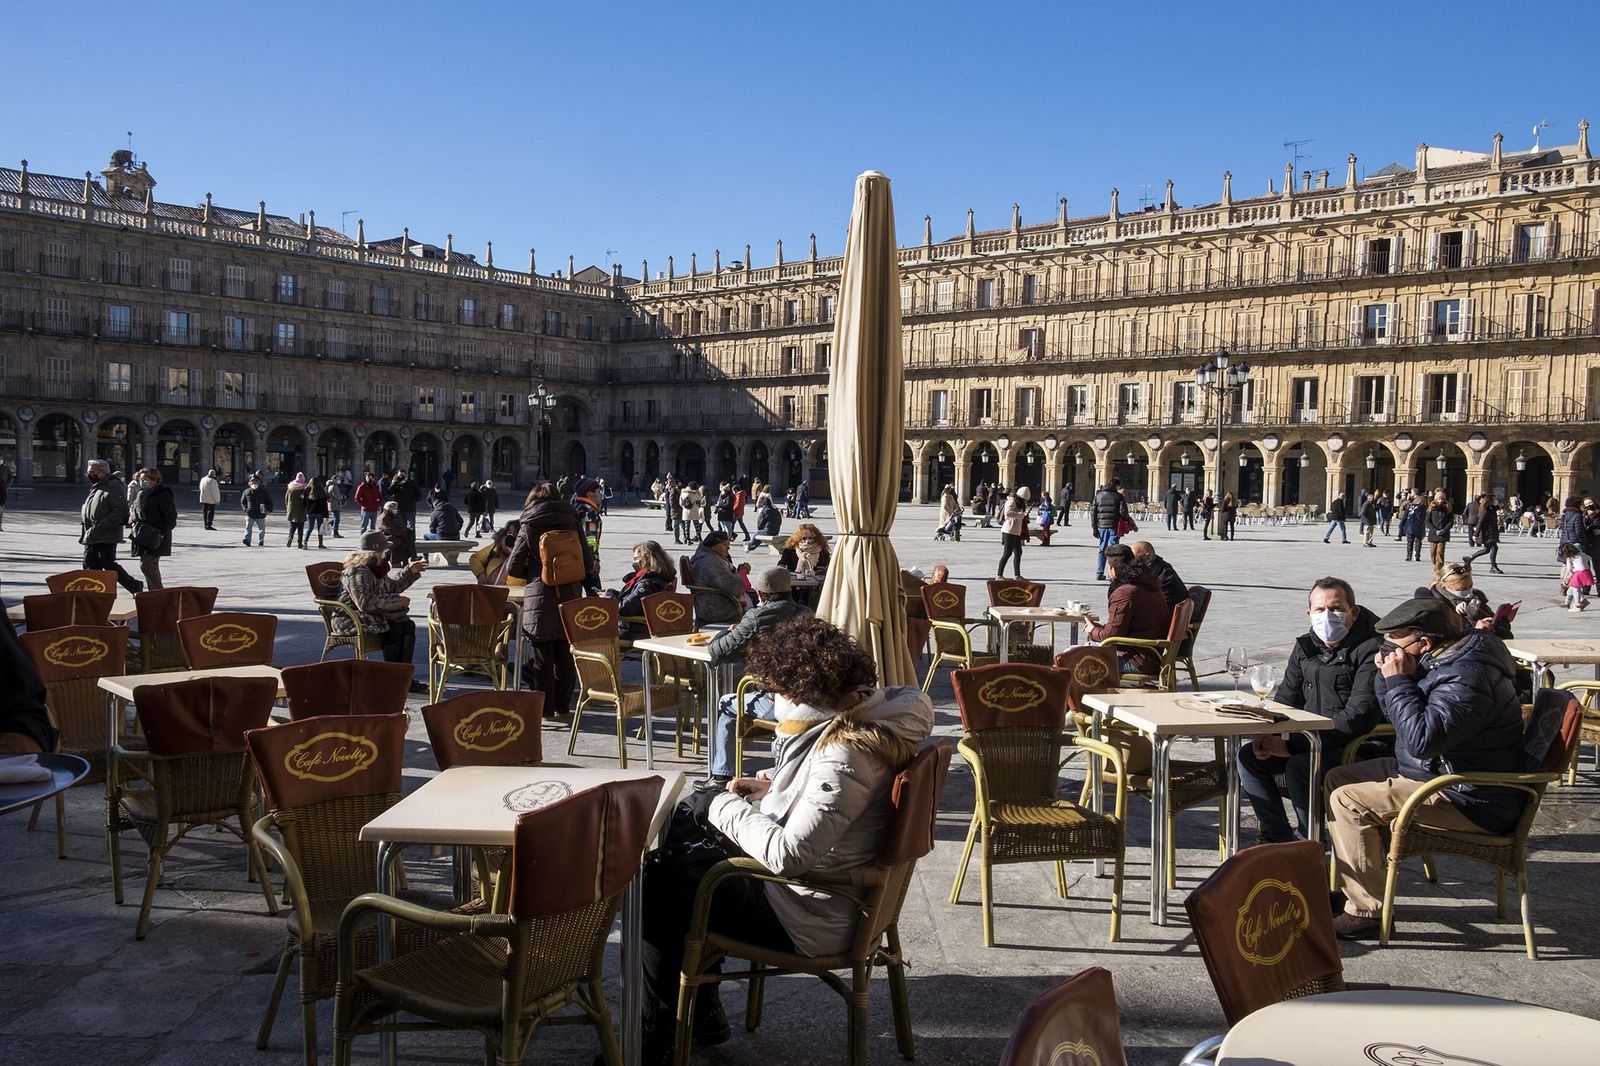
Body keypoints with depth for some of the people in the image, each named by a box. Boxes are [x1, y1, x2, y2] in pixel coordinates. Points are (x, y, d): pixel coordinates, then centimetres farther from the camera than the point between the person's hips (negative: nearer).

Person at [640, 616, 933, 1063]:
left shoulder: (846, 754, -31)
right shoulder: (859, 717, -1)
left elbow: (788, 854, -34)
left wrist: (727, 807, -19)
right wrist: (769, 785, 2)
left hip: (809, 922, -10)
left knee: (656, 892, 2)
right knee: (688, 860, 23)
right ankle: (703, 1013, 30)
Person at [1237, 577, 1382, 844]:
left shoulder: (1371, 650, -18)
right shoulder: (1306, 646, 7)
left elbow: (1358, 717, -25)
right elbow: (1286, 697, 15)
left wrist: (1292, 745, -25)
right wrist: (1267, 735, -8)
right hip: (1312, 740, 8)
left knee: (1299, 767, -30)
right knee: (1249, 756, -2)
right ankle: (1278, 836, 3)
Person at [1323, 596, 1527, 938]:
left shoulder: (1467, 678, -25)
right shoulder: (1442, 660, 8)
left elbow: (1421, 738, -35)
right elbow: (1397, 716, 19)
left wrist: (1399, 681, -24)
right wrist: (1388, 676, 0)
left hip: (1471, 802, -11)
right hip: (1436, 771, 11)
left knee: (1347, 800, -21)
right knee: (1337, 779, 11)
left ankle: (1366, 911, -16)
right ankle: (1347, 886, 13)